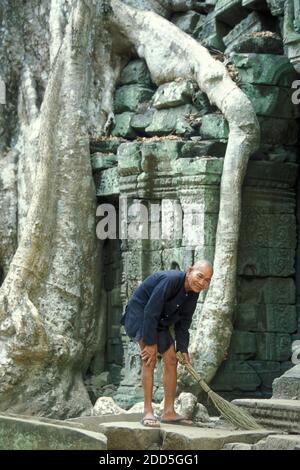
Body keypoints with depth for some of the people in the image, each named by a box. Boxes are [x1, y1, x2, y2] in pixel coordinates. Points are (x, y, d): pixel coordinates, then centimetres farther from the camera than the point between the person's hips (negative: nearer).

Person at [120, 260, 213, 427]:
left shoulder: (193, 294, -4)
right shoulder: (170, 280, -32)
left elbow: (183, 322, 5)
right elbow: (150, 312, -31)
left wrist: (183, 348, -2)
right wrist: (150, 343, -28)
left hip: (159, 322, 9)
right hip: (139, 314, -9)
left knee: (171, 360, 5)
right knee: (150, 358, -22)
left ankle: (169, 412, 12)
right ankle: (148, 412, -22)